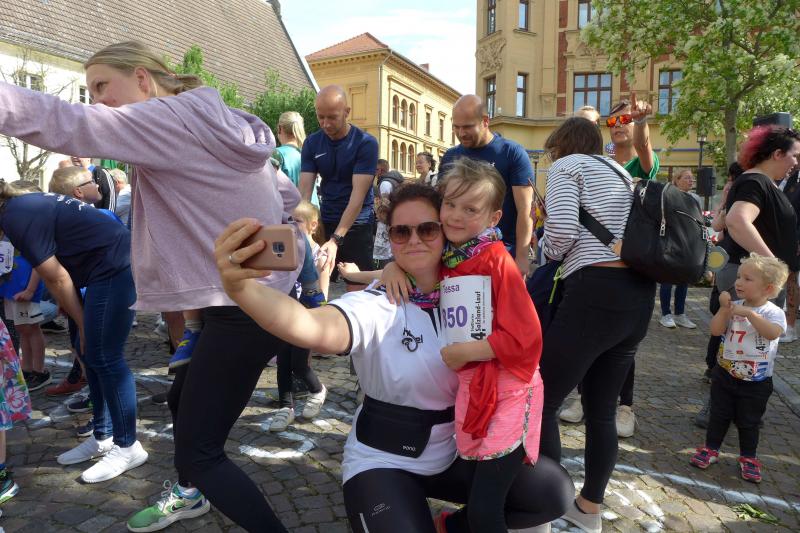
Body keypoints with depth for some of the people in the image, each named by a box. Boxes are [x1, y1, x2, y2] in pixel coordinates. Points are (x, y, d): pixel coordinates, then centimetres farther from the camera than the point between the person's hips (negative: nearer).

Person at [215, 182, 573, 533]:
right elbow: (311, 328, -43)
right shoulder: (375, 305, -22)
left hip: (455, 454, 5)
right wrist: (240, 287, -60)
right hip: (382, 464, -4)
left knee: (554, 491, -4)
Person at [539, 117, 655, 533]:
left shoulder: (567, 165, 4)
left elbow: (562, 230, -11)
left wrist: (547, 257, 9)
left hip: (596, 293, -8)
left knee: (543, 402, 4)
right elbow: (621, 232, 13)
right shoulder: (620, 172, 25)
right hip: (640, 293, 8)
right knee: (602, 410, 17)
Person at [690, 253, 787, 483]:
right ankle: (711, 449, 29)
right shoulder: (733, 307, -4)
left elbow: (772, 333, -32)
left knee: (748, 422, 12)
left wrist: (750, 314, -37)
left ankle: (748, 457, 32)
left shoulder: (774, 312, -12)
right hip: (725, 374, 2)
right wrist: (724, 308, -21)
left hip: (756, 383, -2)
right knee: (719, 415, 13)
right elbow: (716, 330, -12)